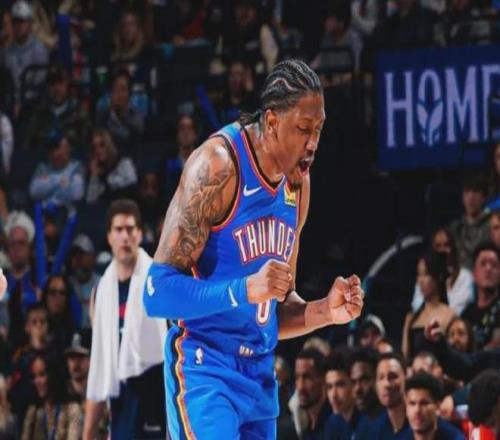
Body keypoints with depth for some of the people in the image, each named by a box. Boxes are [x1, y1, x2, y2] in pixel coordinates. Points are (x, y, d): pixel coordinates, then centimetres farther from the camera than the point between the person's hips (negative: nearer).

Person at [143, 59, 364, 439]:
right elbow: (158, 291, -19)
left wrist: (324, 312, 2)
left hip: (260, 376, 8)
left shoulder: (298, 185, 11)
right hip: (205, 370, -8)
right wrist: (245, 289, -30)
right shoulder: (217, 166, -15)